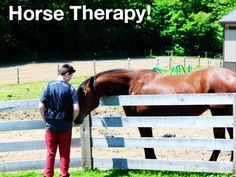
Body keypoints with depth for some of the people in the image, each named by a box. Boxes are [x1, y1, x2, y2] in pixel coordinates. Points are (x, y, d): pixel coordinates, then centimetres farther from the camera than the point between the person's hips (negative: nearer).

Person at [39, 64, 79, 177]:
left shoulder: (48, 87, -2)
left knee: (50, 153, 10)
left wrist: (46, 119, 8)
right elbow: (76, 108, -15)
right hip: (65, 126, -2)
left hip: (50, 125, 2)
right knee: (64, 153, 9)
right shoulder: (70, 89, -9)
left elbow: (41, 107, -5)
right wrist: (71, 120, 2)